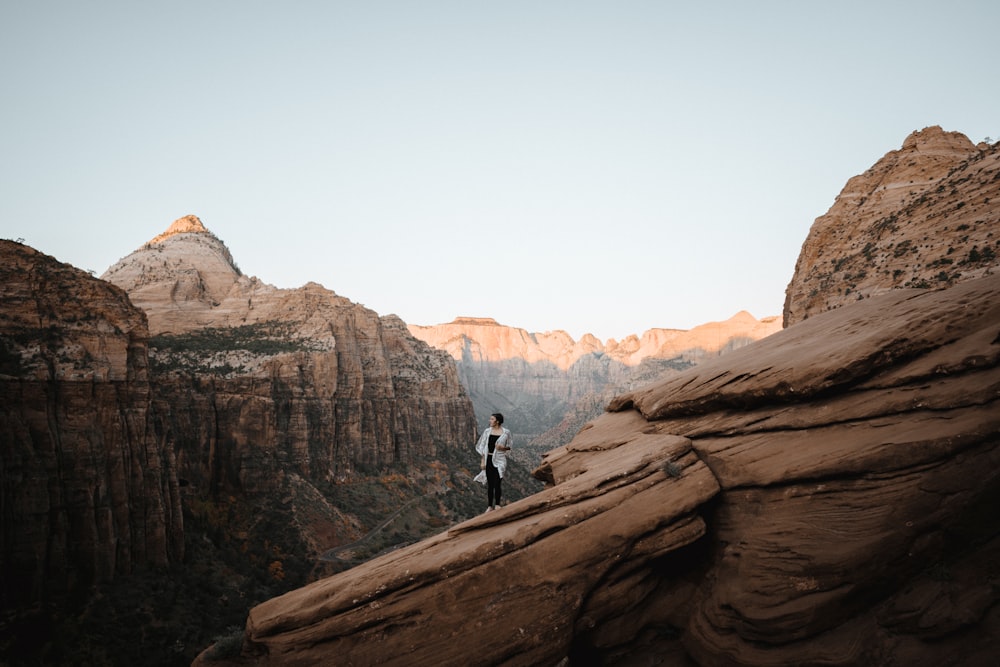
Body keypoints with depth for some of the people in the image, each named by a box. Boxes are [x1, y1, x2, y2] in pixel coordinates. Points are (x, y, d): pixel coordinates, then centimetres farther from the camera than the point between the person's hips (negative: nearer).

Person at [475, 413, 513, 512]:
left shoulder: (506, 432, -4)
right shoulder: (487, 431, 5)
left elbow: (510, 446, 6)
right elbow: (482, 446, 9)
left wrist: (503, 448, -15)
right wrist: (482, 461, 4)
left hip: (499, 460, -3)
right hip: (489, 459, 3)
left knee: (497, 483, -7)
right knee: (490, 484, 6)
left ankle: (497, 504, 8)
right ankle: (490, 506, 15)